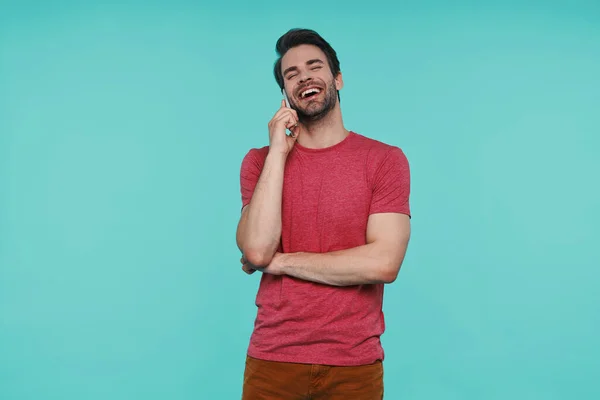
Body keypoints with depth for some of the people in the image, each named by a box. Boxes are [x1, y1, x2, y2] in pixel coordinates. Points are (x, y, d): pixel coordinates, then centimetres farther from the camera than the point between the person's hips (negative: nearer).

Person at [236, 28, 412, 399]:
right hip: (273, 359, 1)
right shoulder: (260, 161, 2)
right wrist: (278, 151, -12)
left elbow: (384, 263, -16)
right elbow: (256, 250, -14)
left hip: (355, 363, -1)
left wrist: (281, 261, -11)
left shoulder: (386, 159, -4)